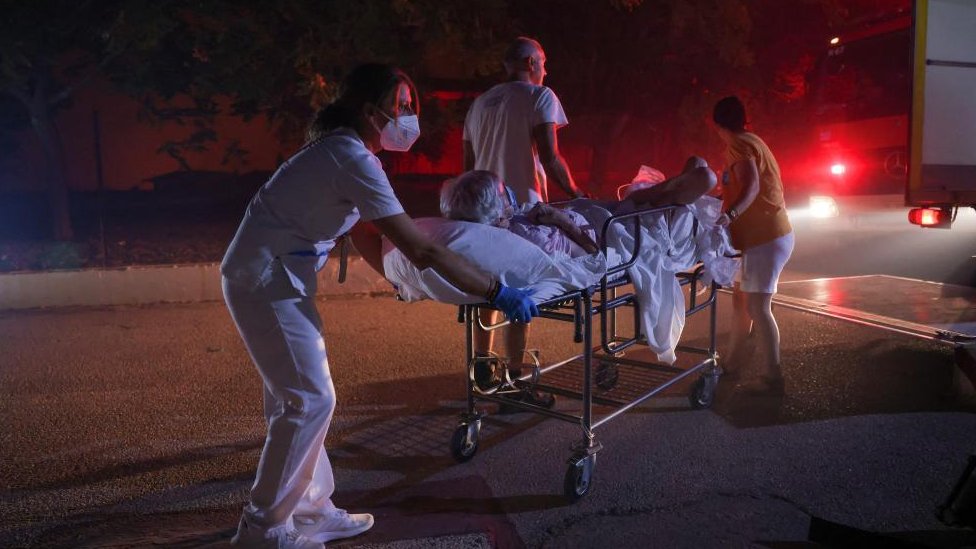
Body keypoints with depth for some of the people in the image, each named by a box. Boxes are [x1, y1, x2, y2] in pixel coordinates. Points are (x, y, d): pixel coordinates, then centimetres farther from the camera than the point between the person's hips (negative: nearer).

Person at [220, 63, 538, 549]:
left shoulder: (341, 149, 9)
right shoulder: (355, 160, -21)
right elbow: (421, 249, -25)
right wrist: (498, 293, -20)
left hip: (272, 278, 10)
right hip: (266, 284, -10)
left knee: (298, 397, 13)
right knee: (309, 401, -4)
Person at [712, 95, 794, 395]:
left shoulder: (738, 145, -12)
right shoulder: (750, 141, 17)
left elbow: (752, 185, -29)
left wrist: (730, 214, -44)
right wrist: (721, 196, 39)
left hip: (766, 238, -10)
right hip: (765, 234, 10)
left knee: (758, 306, -9)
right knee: (741, 297, 16)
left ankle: (771, 376, -4)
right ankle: (733, 363, 26)